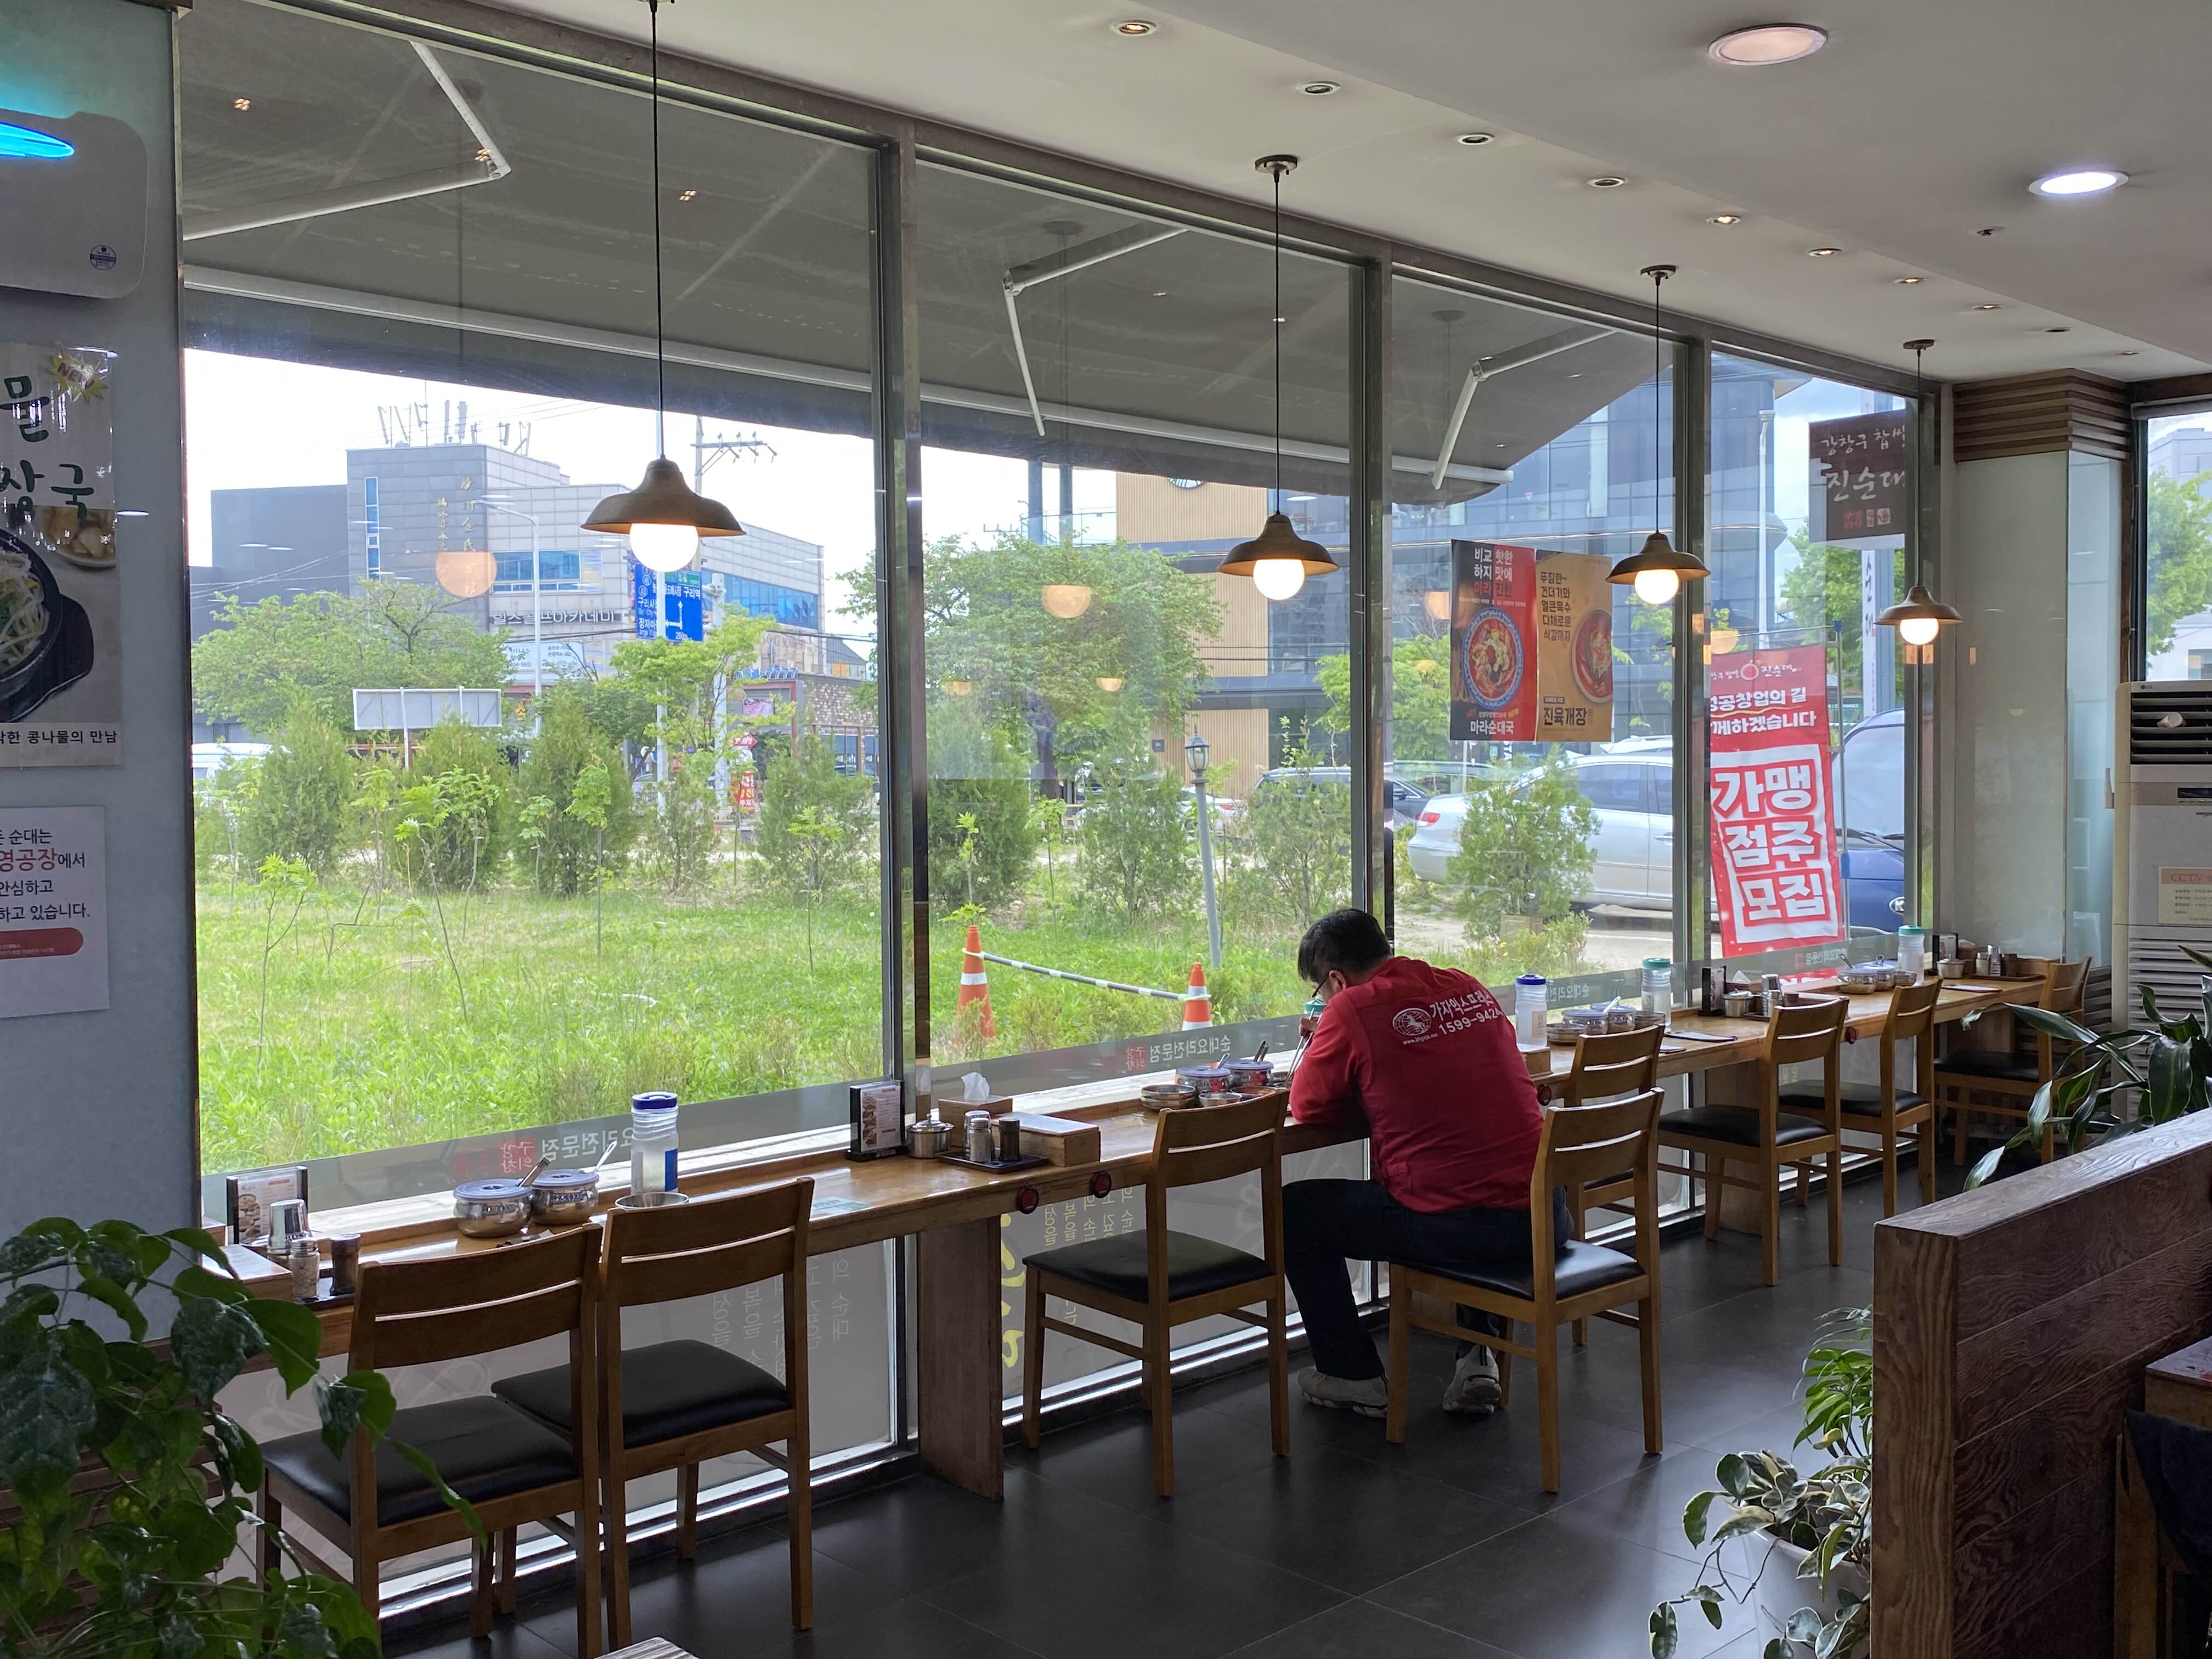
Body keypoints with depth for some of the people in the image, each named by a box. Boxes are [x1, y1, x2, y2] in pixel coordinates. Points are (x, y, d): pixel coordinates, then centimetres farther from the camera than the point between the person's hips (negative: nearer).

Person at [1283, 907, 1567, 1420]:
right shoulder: (1469, 988, 13)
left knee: (1296, 1210, 15)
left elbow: (1306, 1108, 3)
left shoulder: (1351, 1009, -7)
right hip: (1543, 1218, 6)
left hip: (1455, 1225, -6)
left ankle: (1353, 1377, 24)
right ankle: (1480, 1354, 29)